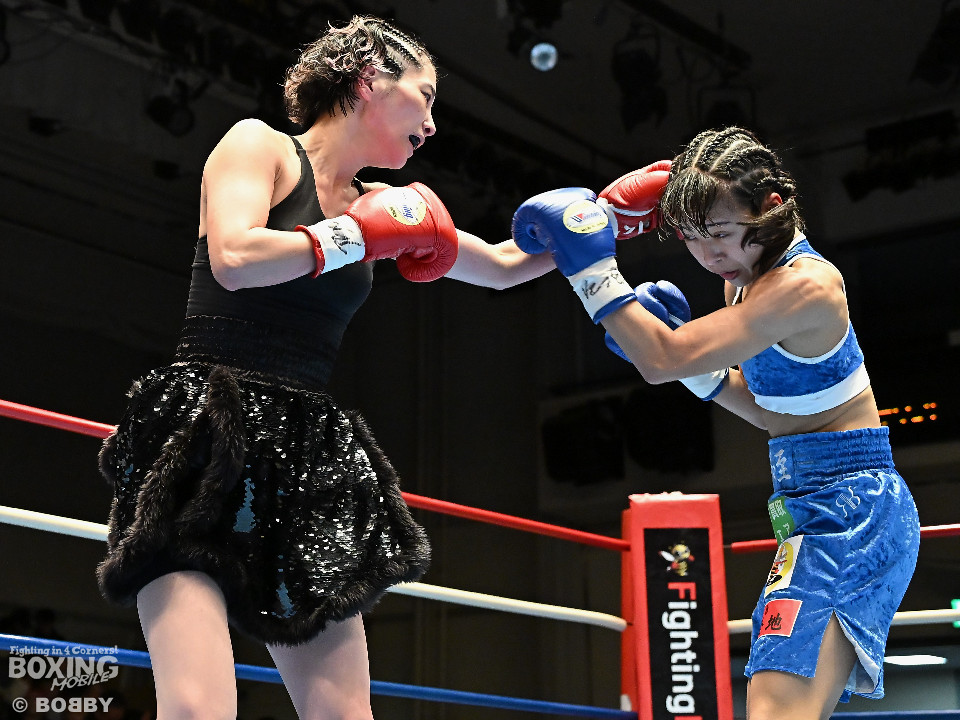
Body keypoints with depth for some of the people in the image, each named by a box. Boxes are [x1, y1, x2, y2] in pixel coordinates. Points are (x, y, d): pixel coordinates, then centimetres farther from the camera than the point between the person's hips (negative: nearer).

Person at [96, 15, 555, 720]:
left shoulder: (379, 208, 17)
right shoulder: (259, 144, 1)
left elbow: (501, 267, 26)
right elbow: (234, 259, -17)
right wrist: (359, 234, -9)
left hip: (305, 460, 6)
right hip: (205, 441, -6)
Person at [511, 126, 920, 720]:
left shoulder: (806, 284, -19)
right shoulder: (746, 280, 11)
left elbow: (662, 360, -24)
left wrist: (592, 266, -19)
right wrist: (700, 369, 7)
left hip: (847, 507, -11)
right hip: (832, 510, 11)